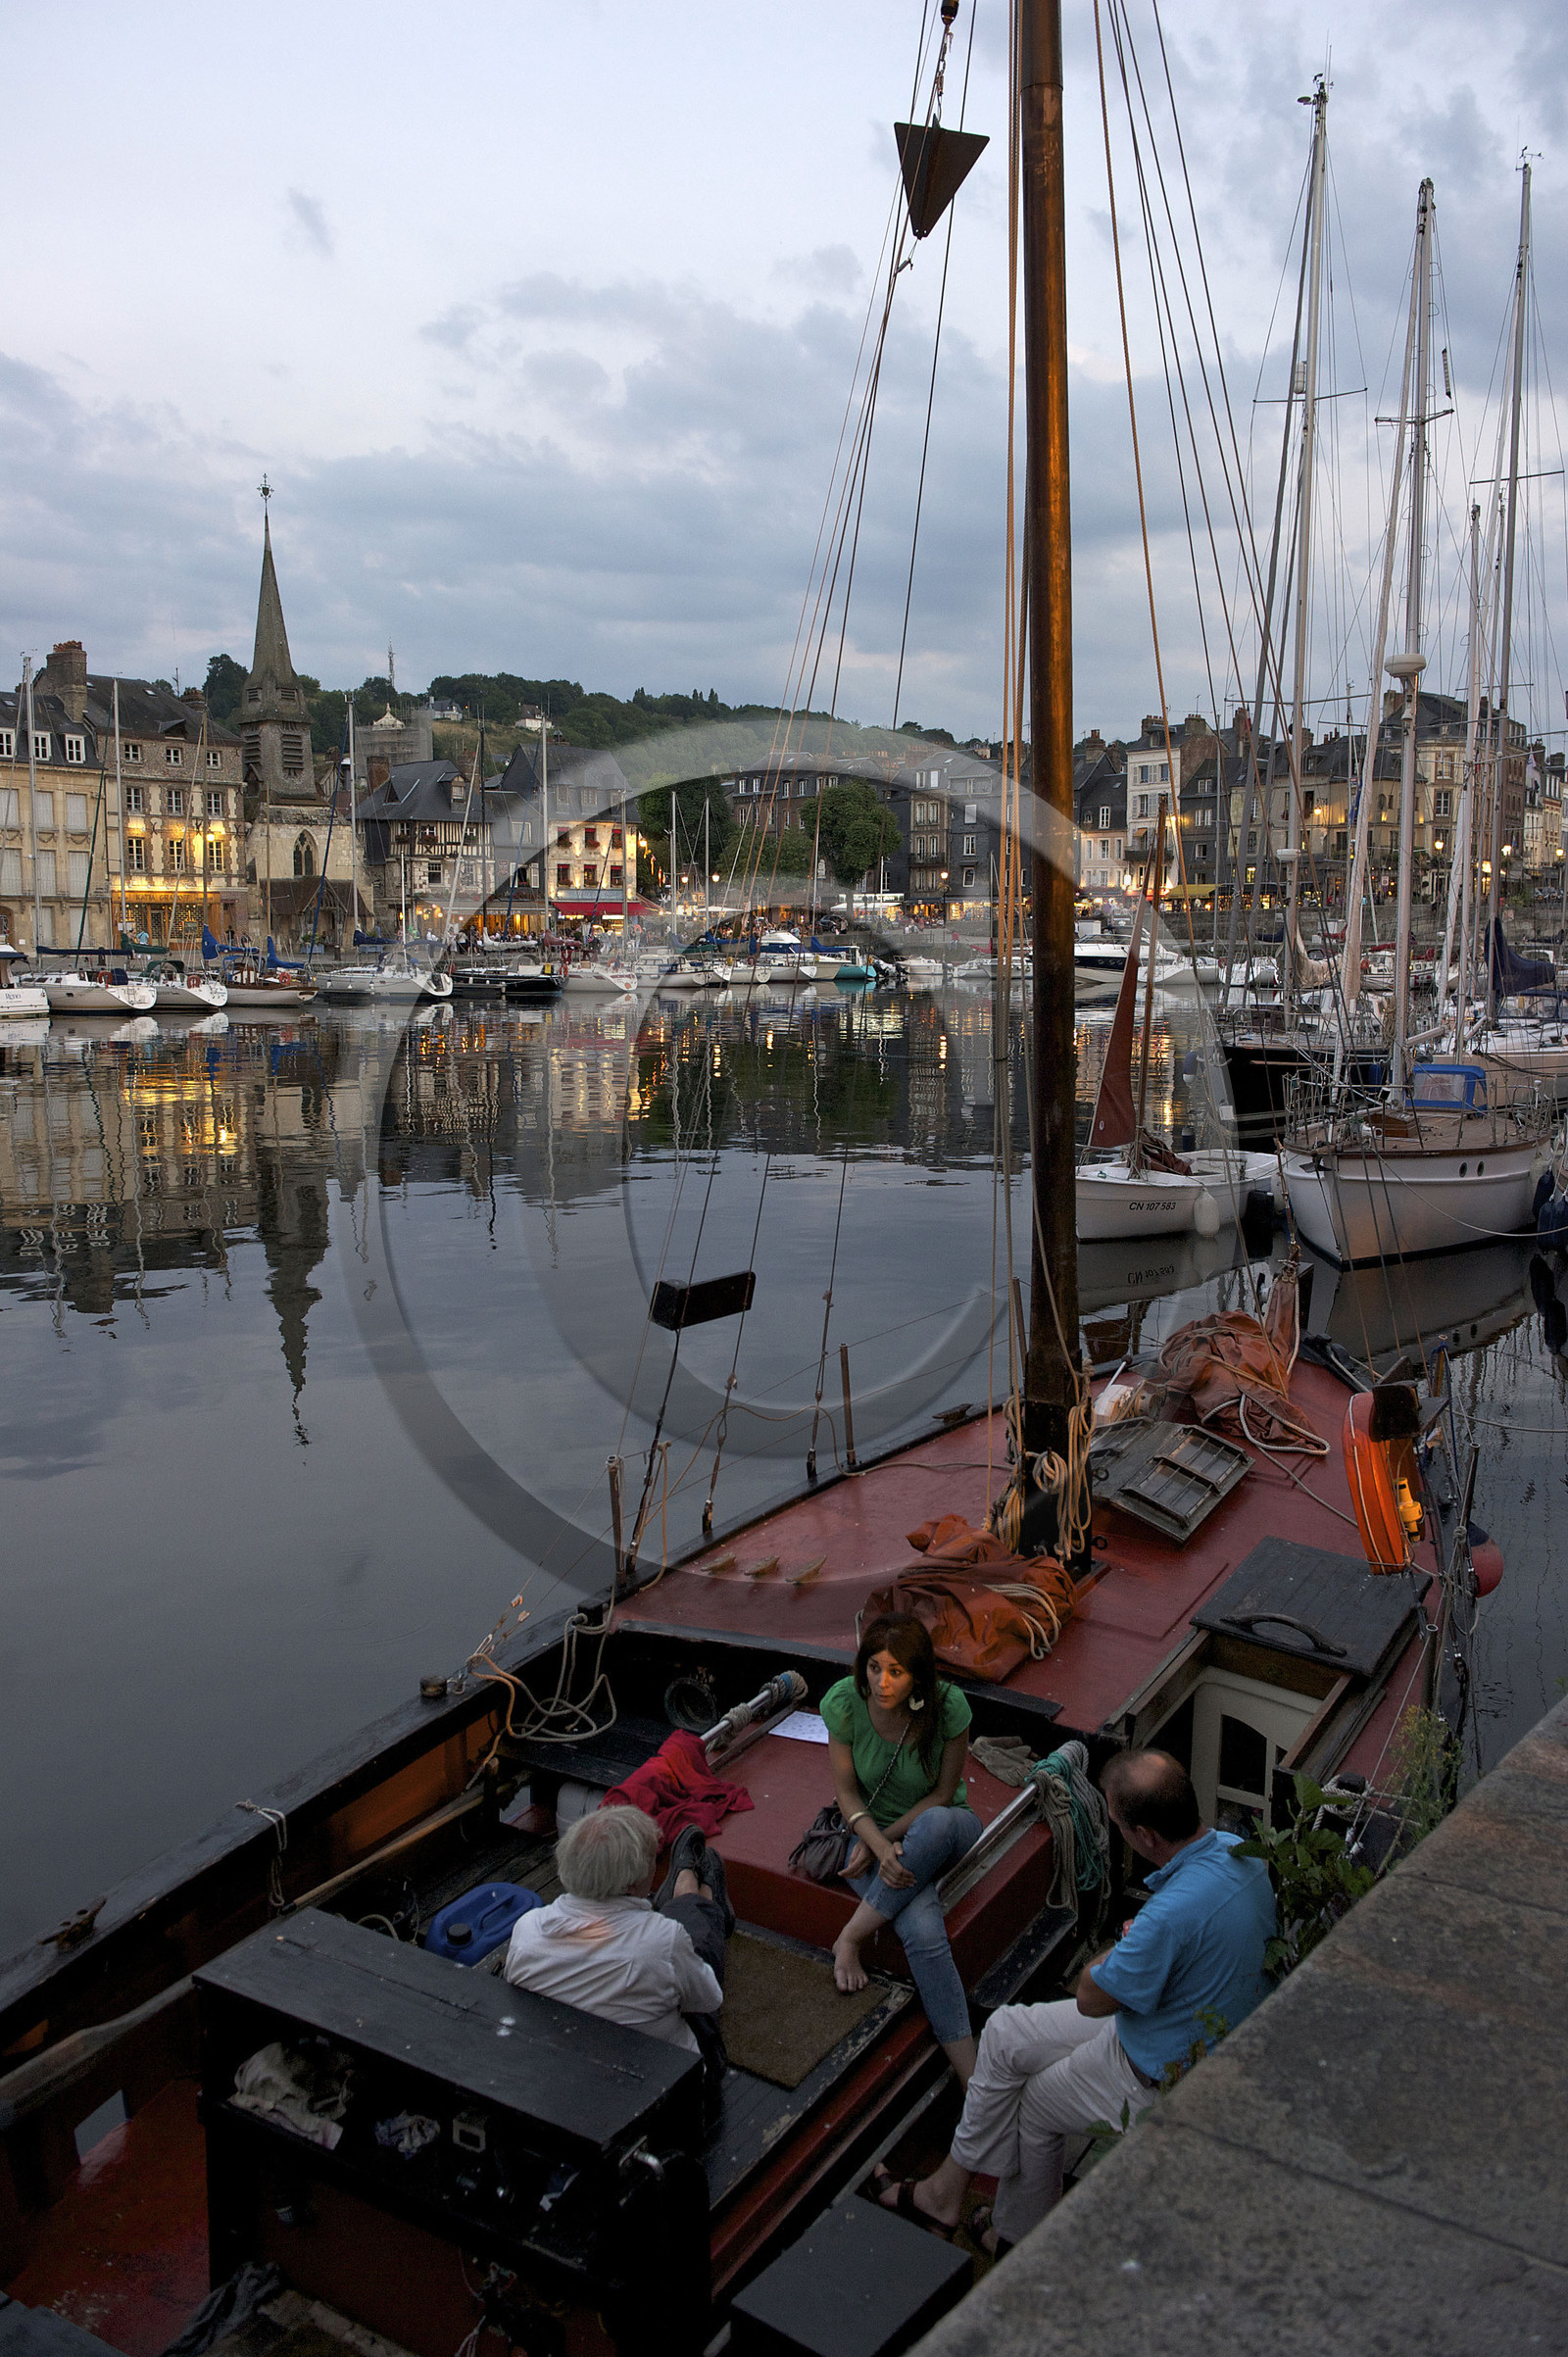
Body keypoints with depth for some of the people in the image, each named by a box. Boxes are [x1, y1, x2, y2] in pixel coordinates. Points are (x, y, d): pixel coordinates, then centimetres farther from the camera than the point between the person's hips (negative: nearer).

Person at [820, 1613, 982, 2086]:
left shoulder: (948, 1706, -23)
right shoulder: (844, 1702, -18)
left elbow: (943, 1794, -11)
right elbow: (847, 1792, -9)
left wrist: (887, 1840, -19)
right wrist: (878, 1845, -26)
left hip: (945, 1828, 0)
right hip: (873, 1831, 0)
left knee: (936, 1824, -41)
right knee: (923, 1931, -33)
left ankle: (850, 1938, -24)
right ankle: (969, 2073, -24)